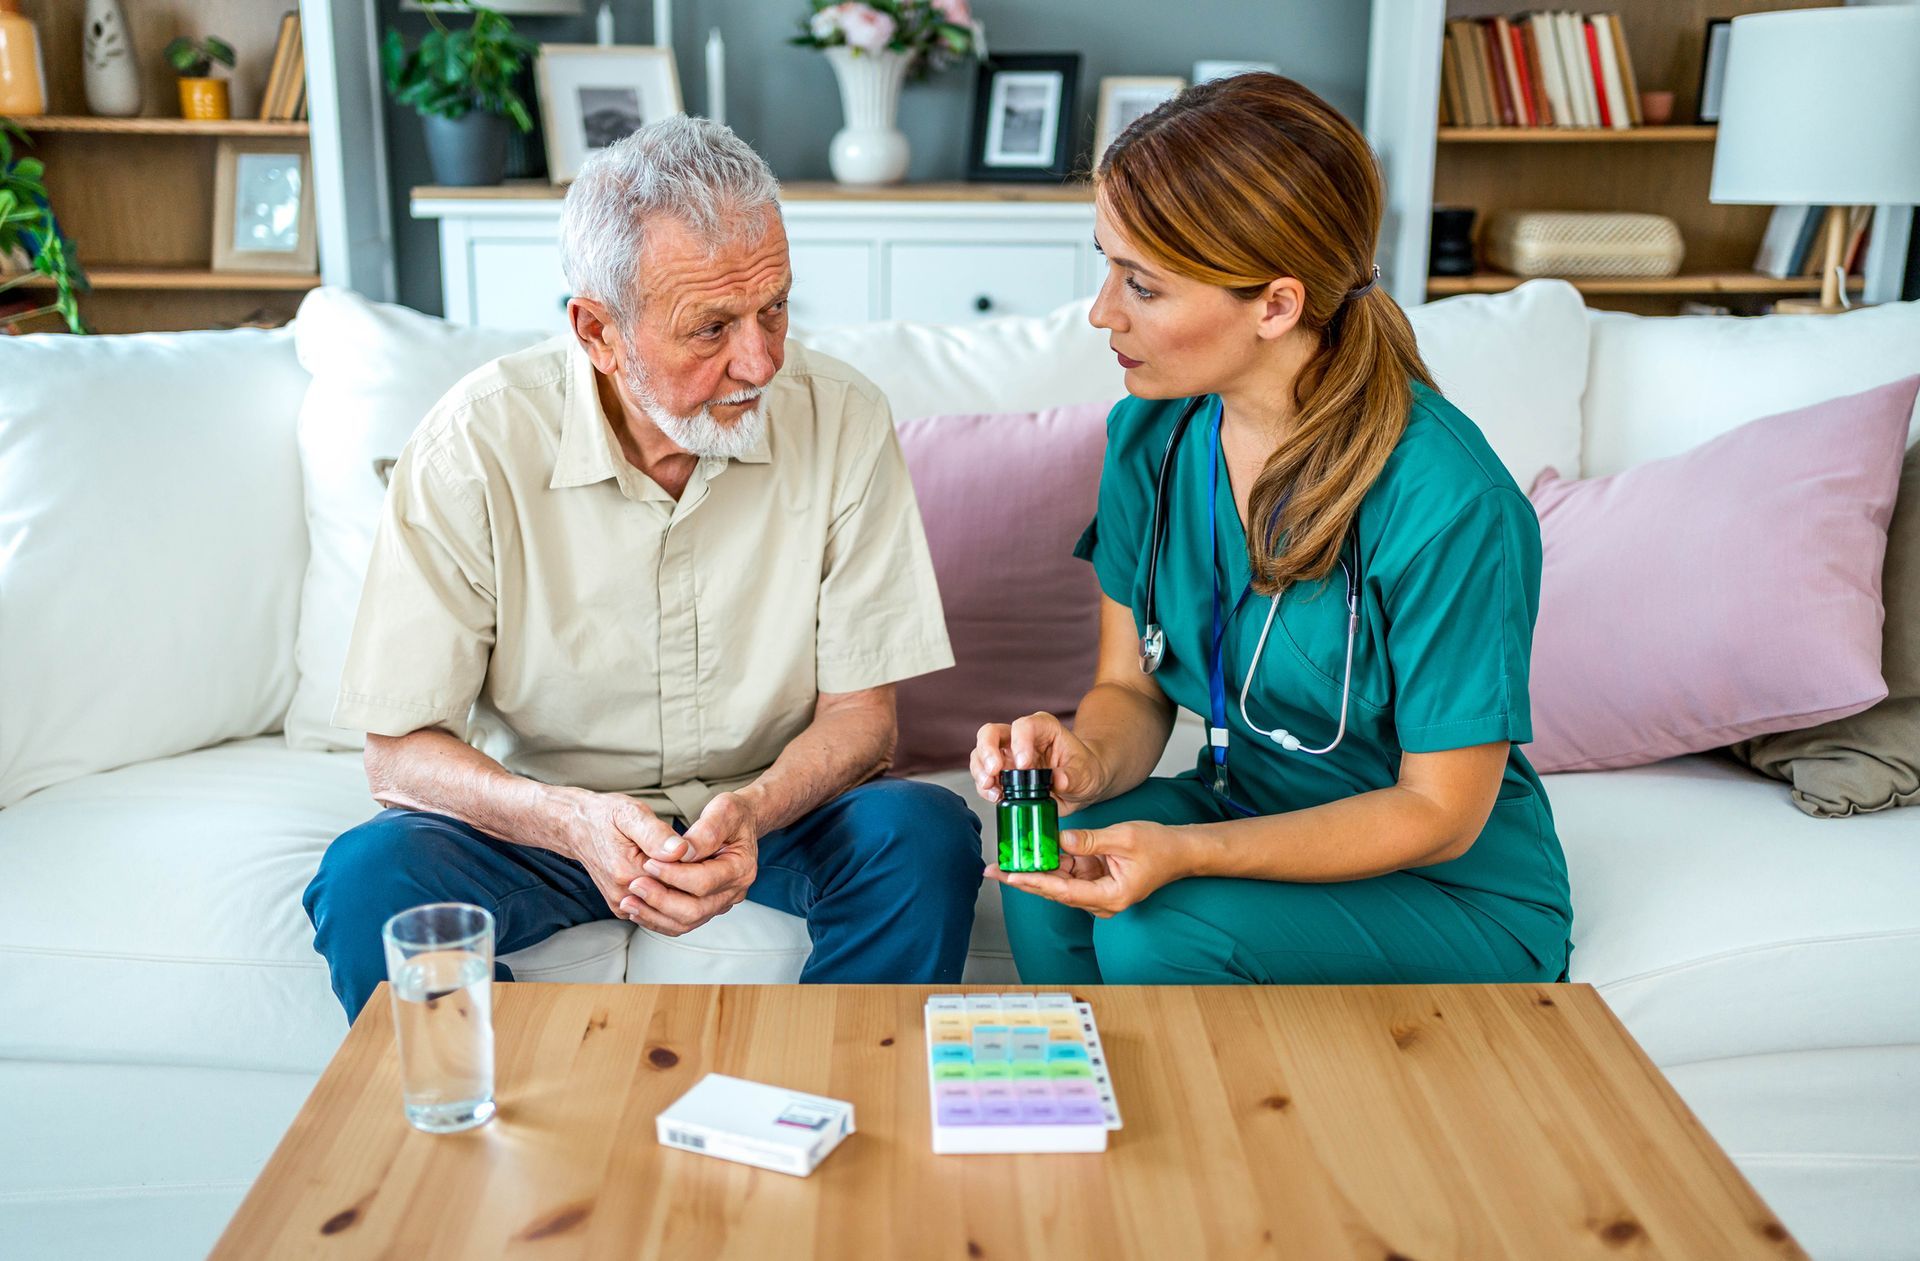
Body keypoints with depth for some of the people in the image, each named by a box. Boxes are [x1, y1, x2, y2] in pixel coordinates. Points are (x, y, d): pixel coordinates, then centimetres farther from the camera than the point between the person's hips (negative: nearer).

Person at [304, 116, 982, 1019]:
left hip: (771, 808, 1)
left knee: (927, 837, -27)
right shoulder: (473, 444, -16)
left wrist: (751, 811, -30)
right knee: (370, 880, -28)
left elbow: (860, 713, -8)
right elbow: (400, 751, -13)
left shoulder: (841, 420, -13)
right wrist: (576, 821, -32)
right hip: (540, 812, 0)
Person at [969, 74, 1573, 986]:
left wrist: (1186, 853, -31)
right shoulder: (1150, 434, -7)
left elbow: (1438, 814, -18)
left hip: (1462, 899, -5)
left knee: (1154, 932, -30)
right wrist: (1085, 760, -23)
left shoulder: (1448, 505, -27)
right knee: (1045, 883, -24)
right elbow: (1129, 687, 2)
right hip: (1246, 819, 5)